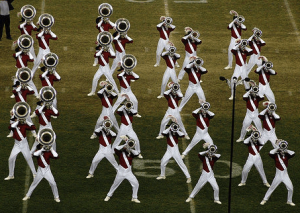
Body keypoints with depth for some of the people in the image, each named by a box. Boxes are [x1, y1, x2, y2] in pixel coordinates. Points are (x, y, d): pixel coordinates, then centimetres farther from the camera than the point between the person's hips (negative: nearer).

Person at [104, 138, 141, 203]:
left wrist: (130, 148, -27)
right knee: (115, 184, 10)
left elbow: (136, 153, -20)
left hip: (129, 173, 2)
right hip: (121, 172, -2)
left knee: (136, 184, -4)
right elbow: (116, 149, -26)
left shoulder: (131, 154, 0)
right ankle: (109, 195, 31)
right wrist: (125, 145, -30)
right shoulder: (121, 153, -7)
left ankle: (134, 198, 12)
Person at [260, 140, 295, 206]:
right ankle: (265, 199, 22)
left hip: (285, 175, 2)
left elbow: (293, 153, -19)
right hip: (278, 176, -2)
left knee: (290, 188, 1)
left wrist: (285, 150, -18)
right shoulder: (276, 155, -7)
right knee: (272, 188, 7)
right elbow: (270, 153, -28)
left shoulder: (286, 156, -2)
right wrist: (278, 148, -26)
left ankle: (289, 201, 21)